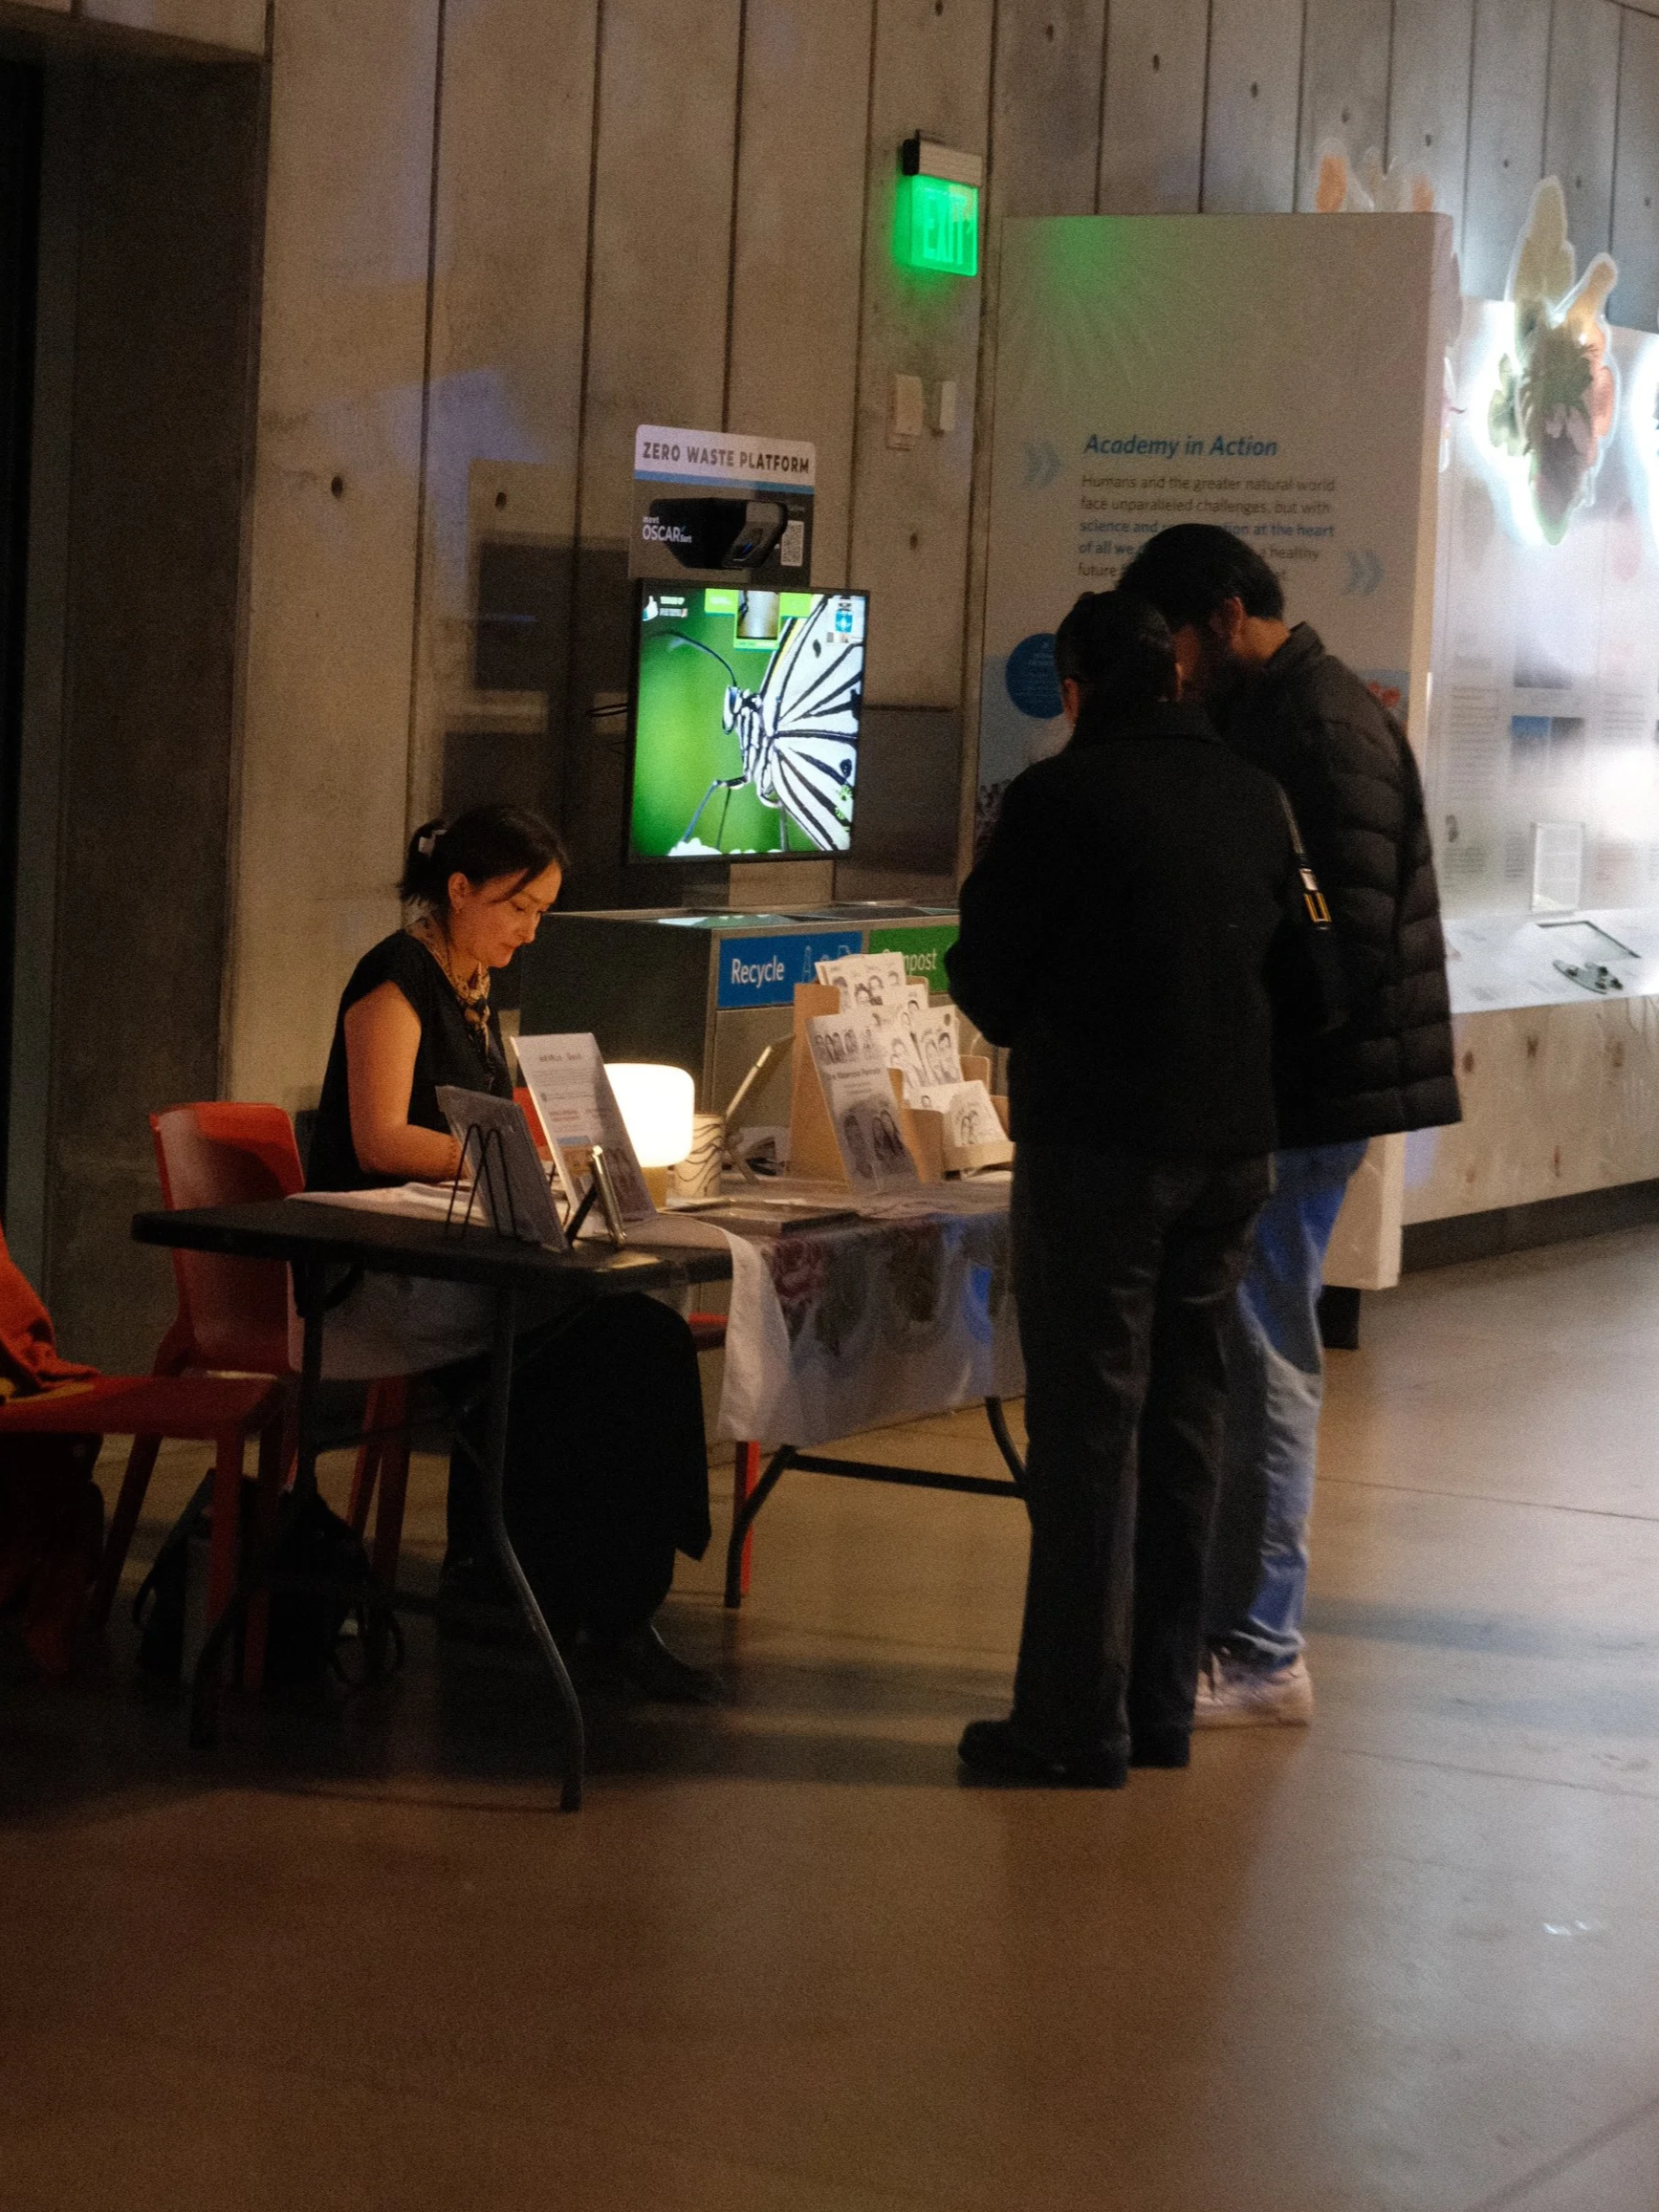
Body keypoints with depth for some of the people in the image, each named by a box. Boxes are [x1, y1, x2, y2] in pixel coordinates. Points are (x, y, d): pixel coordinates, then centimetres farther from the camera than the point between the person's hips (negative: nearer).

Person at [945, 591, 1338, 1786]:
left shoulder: (1059, 797, -12)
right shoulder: (1258, 799, 5)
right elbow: (1302, 991, 10)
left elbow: (988, 986, -7)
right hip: (1230, 1148, 6)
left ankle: (1078, 1721, 1)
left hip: (1098, 1148, -6)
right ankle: (1163, 1705, 19)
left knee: (1088, 1429, -1)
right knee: (1185, 1422, 13)